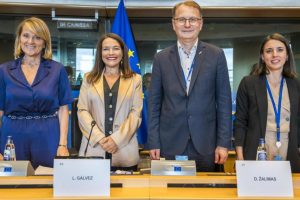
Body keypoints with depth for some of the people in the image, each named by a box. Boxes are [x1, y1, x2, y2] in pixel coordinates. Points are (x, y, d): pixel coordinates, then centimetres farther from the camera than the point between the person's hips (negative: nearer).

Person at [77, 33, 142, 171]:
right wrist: (99, 138, -10)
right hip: (94, 148, 1)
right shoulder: (89, 79, 11)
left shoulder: (135, 79, 8)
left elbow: (135, 114, 1)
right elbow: (82, 111, 3)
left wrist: (117, 139, -11)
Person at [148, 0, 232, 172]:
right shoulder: (161, 58, 4)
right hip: (170, 145, 1)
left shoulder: (216, 55, 1)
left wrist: (224, 143, -3)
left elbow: (224, 101, 1)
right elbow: (154, 103, 5)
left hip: (205, 145, 0)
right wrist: (154, 143, 0)